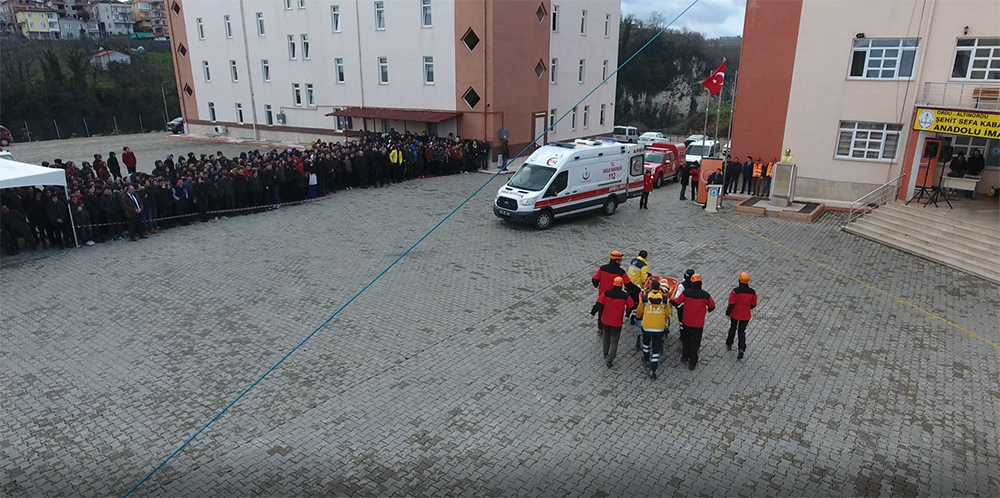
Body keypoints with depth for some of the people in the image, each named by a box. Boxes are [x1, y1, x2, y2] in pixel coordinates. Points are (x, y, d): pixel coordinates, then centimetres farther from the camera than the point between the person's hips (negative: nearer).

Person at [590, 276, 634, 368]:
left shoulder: (606, 293, -11)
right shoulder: (625, 296, -13)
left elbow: (598, 303, -11)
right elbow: (632, 306, -3)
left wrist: (592, 312, 1)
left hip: (605, 321, 3)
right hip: (617, 323, -2)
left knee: (606, 337, 25)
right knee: (614, 341, 7)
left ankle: (606, 355, 37)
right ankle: (609, 360, 0)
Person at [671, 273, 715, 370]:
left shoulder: (686, 293, -17)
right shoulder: (706, 295, -16)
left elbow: (676, 302, -8)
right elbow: (712, 306, -1)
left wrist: (670, 300, 13)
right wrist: (708, 310, 22)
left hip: (686, 322, 1)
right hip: (698, 324, -1)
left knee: (686, 338, 25)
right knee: (695, 342, 11)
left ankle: (685, 356, 40)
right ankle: (692, 363, 17)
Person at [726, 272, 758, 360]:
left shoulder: (735, 291, -24)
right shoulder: (752, 292, -14)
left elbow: (731, 304, -19)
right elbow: (753, 305, -3)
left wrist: (727, 312, -2)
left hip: (735, 314, -1)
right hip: (745, 315, 1)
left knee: (733, 328, 23)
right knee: (742, 331, 14)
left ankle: (729, 344, 39)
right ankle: (741, 350, 1)